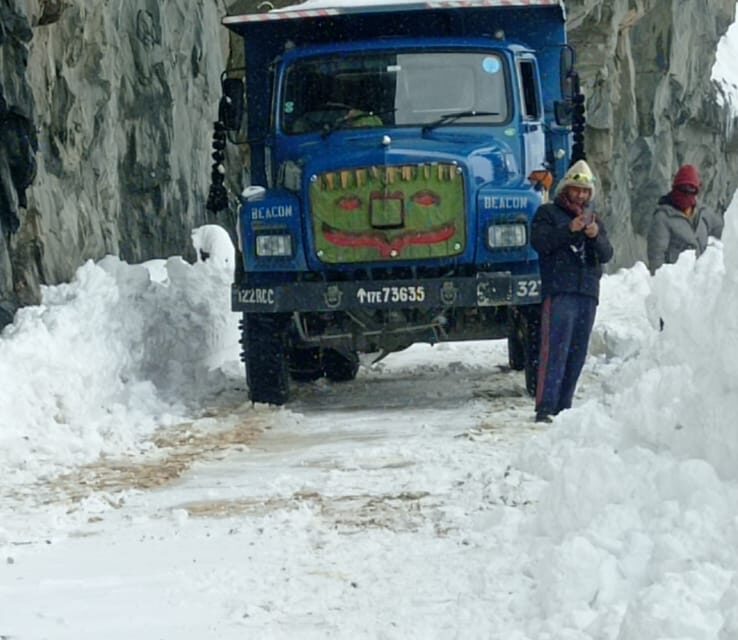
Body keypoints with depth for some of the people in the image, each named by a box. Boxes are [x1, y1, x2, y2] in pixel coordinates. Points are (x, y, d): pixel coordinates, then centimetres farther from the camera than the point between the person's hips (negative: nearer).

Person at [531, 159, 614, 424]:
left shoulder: (594, 219, 21)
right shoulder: (548, 213, 8)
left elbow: (606, 254, 9)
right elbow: (539, 242, -8)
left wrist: (596, 237, -12)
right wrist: (569, 230, -18)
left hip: (587, 293, 6)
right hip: (559, 292, -6)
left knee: (577, 354, 4)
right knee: (555, 350, -14)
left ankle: (563, 407, 10)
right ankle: (545, 408, -18)